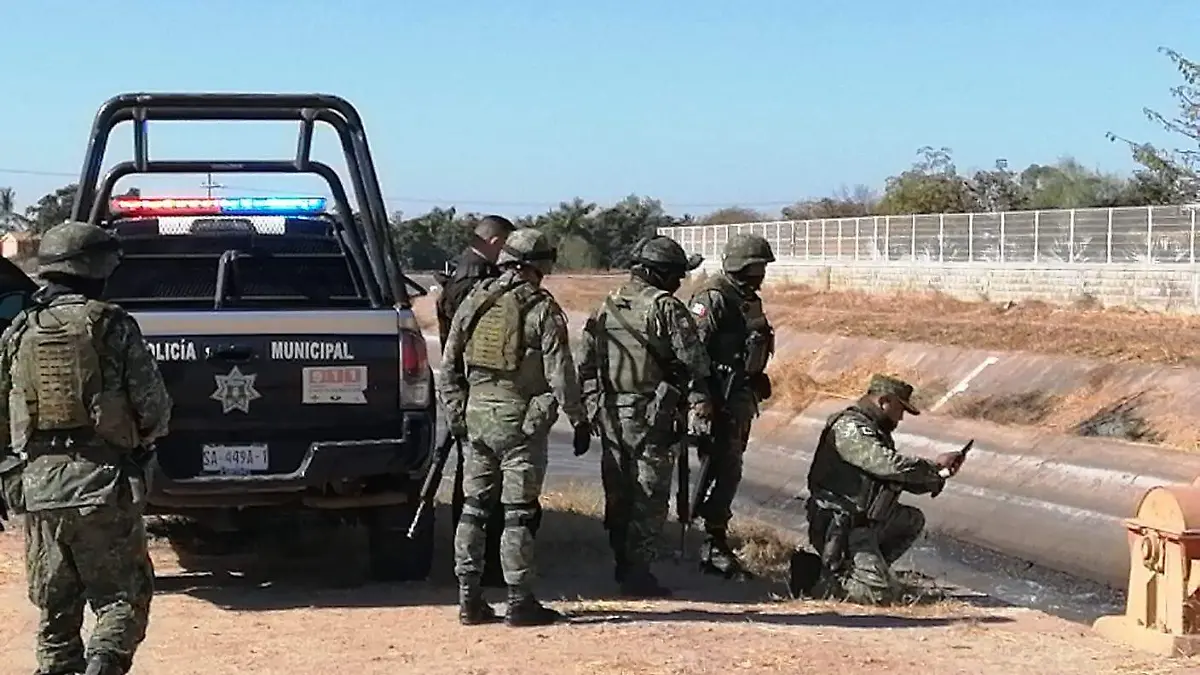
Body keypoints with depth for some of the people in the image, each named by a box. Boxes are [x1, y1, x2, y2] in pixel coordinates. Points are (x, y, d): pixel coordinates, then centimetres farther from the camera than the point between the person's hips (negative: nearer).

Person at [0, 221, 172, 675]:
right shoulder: (113, 327, -5)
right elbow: (155, 408, -5)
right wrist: (139, 440, 16)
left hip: (38, 485, 4)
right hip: (102, 484, -4)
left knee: (55, 608, 15)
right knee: (122, 598, 3)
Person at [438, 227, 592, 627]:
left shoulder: (473, 302, 8)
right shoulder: (541, 309, -9)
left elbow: (449, 367, 11)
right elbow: (560, 372, -10)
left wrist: (455, 414, 17)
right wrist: (578, 419, -3)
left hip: (475, 419, 5)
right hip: (520, 421, -5)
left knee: (474, 509, 11)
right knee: (518, 514, -1)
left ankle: (469, 601, 13)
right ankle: (520, 603, 2)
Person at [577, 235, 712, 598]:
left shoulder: (605, 308, 11)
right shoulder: (667, 308, -9)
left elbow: (586, 365, 15)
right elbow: (695, 363, -12)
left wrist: (590, 410, 20)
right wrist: (700, 409, -6)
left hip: (610, 415, 6)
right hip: (652, 417, -6)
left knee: (617, 494, 14)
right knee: (649, 497, -2)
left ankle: (623, 566, 22)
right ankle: (637, 572, -3)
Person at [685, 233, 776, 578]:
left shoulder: (749, 301, 15)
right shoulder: (713, 297, -14)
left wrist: (757, 383, 25)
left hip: (740, 398, 10)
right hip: (718, 398, -10)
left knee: (729, 471, 13)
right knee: (722, 469, -9)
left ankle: (716, 542, 21)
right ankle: (714, 546, -4)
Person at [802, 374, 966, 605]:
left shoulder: (877, 432, 18)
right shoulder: (849, 428, -15)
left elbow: (901, 479, 22)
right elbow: (889, 465, -26)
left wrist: (939, 474, 6)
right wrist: (934, 465, -15)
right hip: (840, 531, -10)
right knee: (884, 593, -18)